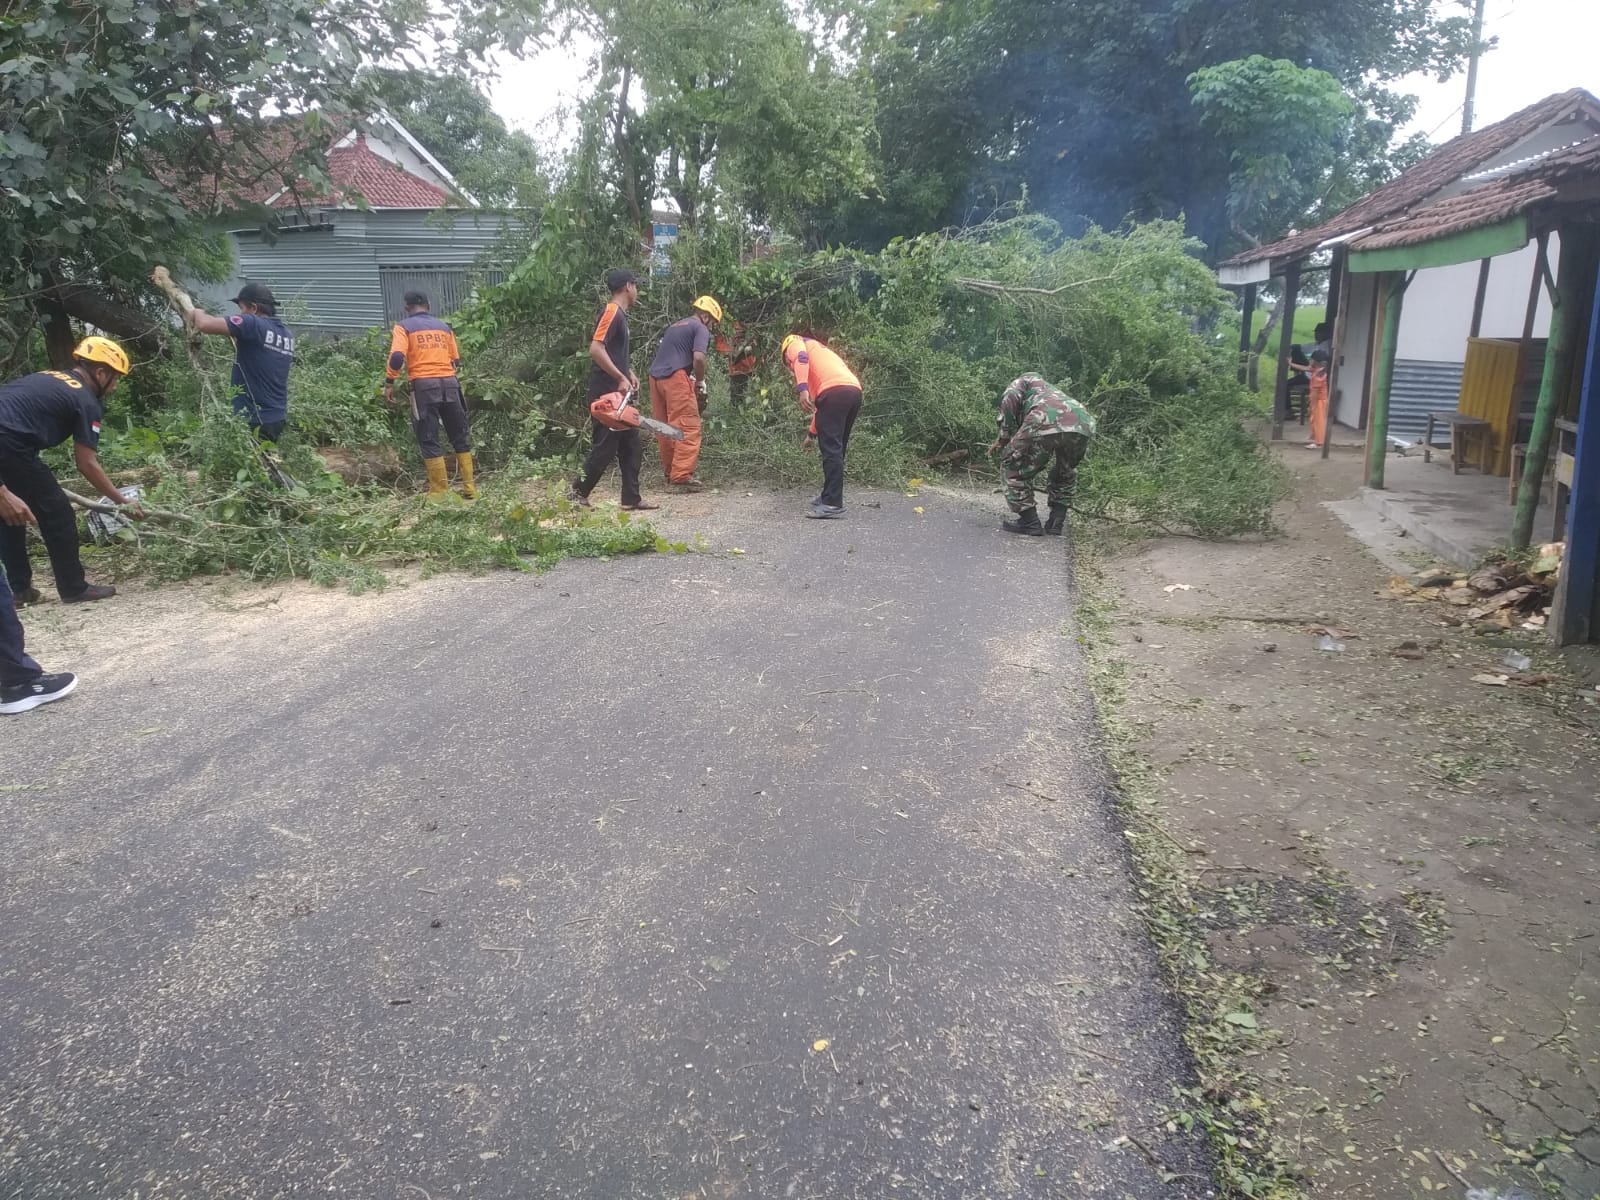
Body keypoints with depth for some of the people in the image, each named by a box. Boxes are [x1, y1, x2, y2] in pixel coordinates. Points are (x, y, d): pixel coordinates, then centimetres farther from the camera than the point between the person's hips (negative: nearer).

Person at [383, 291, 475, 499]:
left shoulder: (404, 327, 5)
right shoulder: (444, 326, 17)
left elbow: (397, 357, -10)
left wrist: (389, 383, -3)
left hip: (424, 385, -3)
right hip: (449, 383, 4)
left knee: (429, 440, 3)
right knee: (460, 436, 12)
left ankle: (440, 491, 1)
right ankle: (470, 488, 12)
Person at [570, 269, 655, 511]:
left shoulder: (620, 314, 17)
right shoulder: (612, 312, -13)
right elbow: (596, 349, -23)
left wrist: (629, 373, 11)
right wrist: (621, 378, -21)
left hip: (617, 393, 10)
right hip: (606, 393, -10)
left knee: (632, 446, 10)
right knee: (605, 446, -5)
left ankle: (631, 499, 13)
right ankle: (577, 494, 4)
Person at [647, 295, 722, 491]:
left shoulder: (674, 326, 27)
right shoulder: (700, 328, 2)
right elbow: (698, 358, -14)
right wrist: (700, 382, 2)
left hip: (655, 376, 8)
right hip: (675, 378, -8)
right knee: (689, 428, -7)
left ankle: (671, 472, 22)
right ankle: (682, 477, -14)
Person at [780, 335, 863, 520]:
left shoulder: (795, 344, 20)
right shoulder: (818, 351, 40)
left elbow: (801, 359, -8)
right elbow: (820, 401, 42)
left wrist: (802, 389, -20)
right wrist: (812, 434, 46)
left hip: (835, 391, -8)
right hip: (854, 391, 8)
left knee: (831, 449, -9)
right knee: (836, 449, 17)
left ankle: (833, 504, -12)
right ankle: (831, 497, 25)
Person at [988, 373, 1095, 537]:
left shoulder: (1022, 381, 30)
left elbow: (1010, 400, 6)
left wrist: (1003, 439, 13)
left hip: (1047, 423, -6)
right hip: (1084, 426, 6)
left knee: (1014, 467, 15)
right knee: (1065, 473, 33)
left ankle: (1029, 522, 13)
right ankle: (1057, 522, 27)